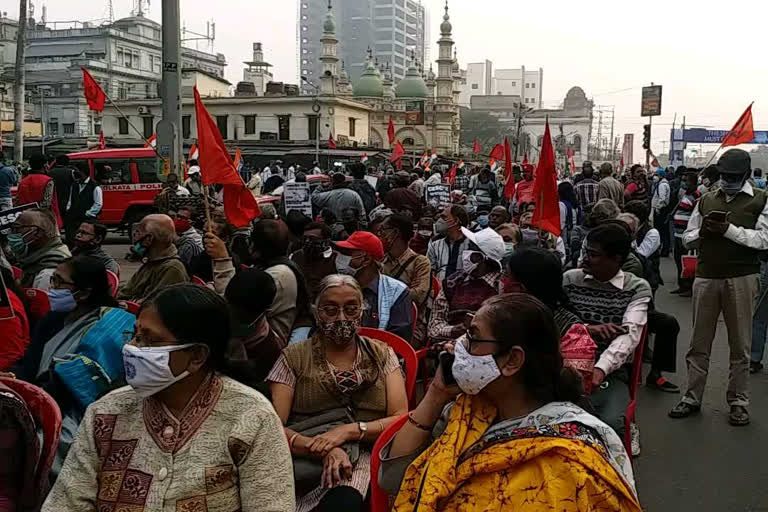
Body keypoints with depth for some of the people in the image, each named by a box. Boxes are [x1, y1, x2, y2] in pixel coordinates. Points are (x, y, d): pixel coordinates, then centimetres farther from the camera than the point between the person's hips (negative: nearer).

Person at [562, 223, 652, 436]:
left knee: (611, 424, -29)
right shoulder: (569, 279, 7)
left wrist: (600, 369, -31)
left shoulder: (638, 288, 1)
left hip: (611, 373, -1)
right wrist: (590, 329, -18)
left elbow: (629, 333, -14)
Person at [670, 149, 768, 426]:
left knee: (740, 344, 8)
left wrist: (728, 229, -18)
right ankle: (692, 398, 18)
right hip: (706, 277, 3)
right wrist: (702, 231, -8)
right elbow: (687, 238, 13)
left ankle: (738, 401, 19)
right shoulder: (706, 200, 12)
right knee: (699, 342, 8)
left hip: (742, 278, -3)